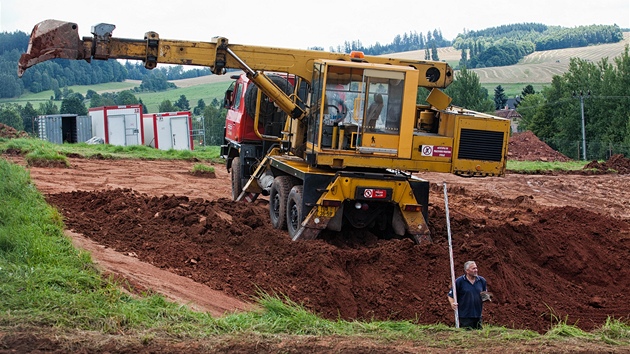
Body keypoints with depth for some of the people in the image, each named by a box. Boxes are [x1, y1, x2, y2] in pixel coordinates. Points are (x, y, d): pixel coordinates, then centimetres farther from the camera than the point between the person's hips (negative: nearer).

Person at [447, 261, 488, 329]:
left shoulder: (482, 280, 9)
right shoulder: (459, 281, -4)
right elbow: (450, 295, 0)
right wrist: (452, 303, -18)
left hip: (478, 316, 5)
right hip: (465, 316, -5)